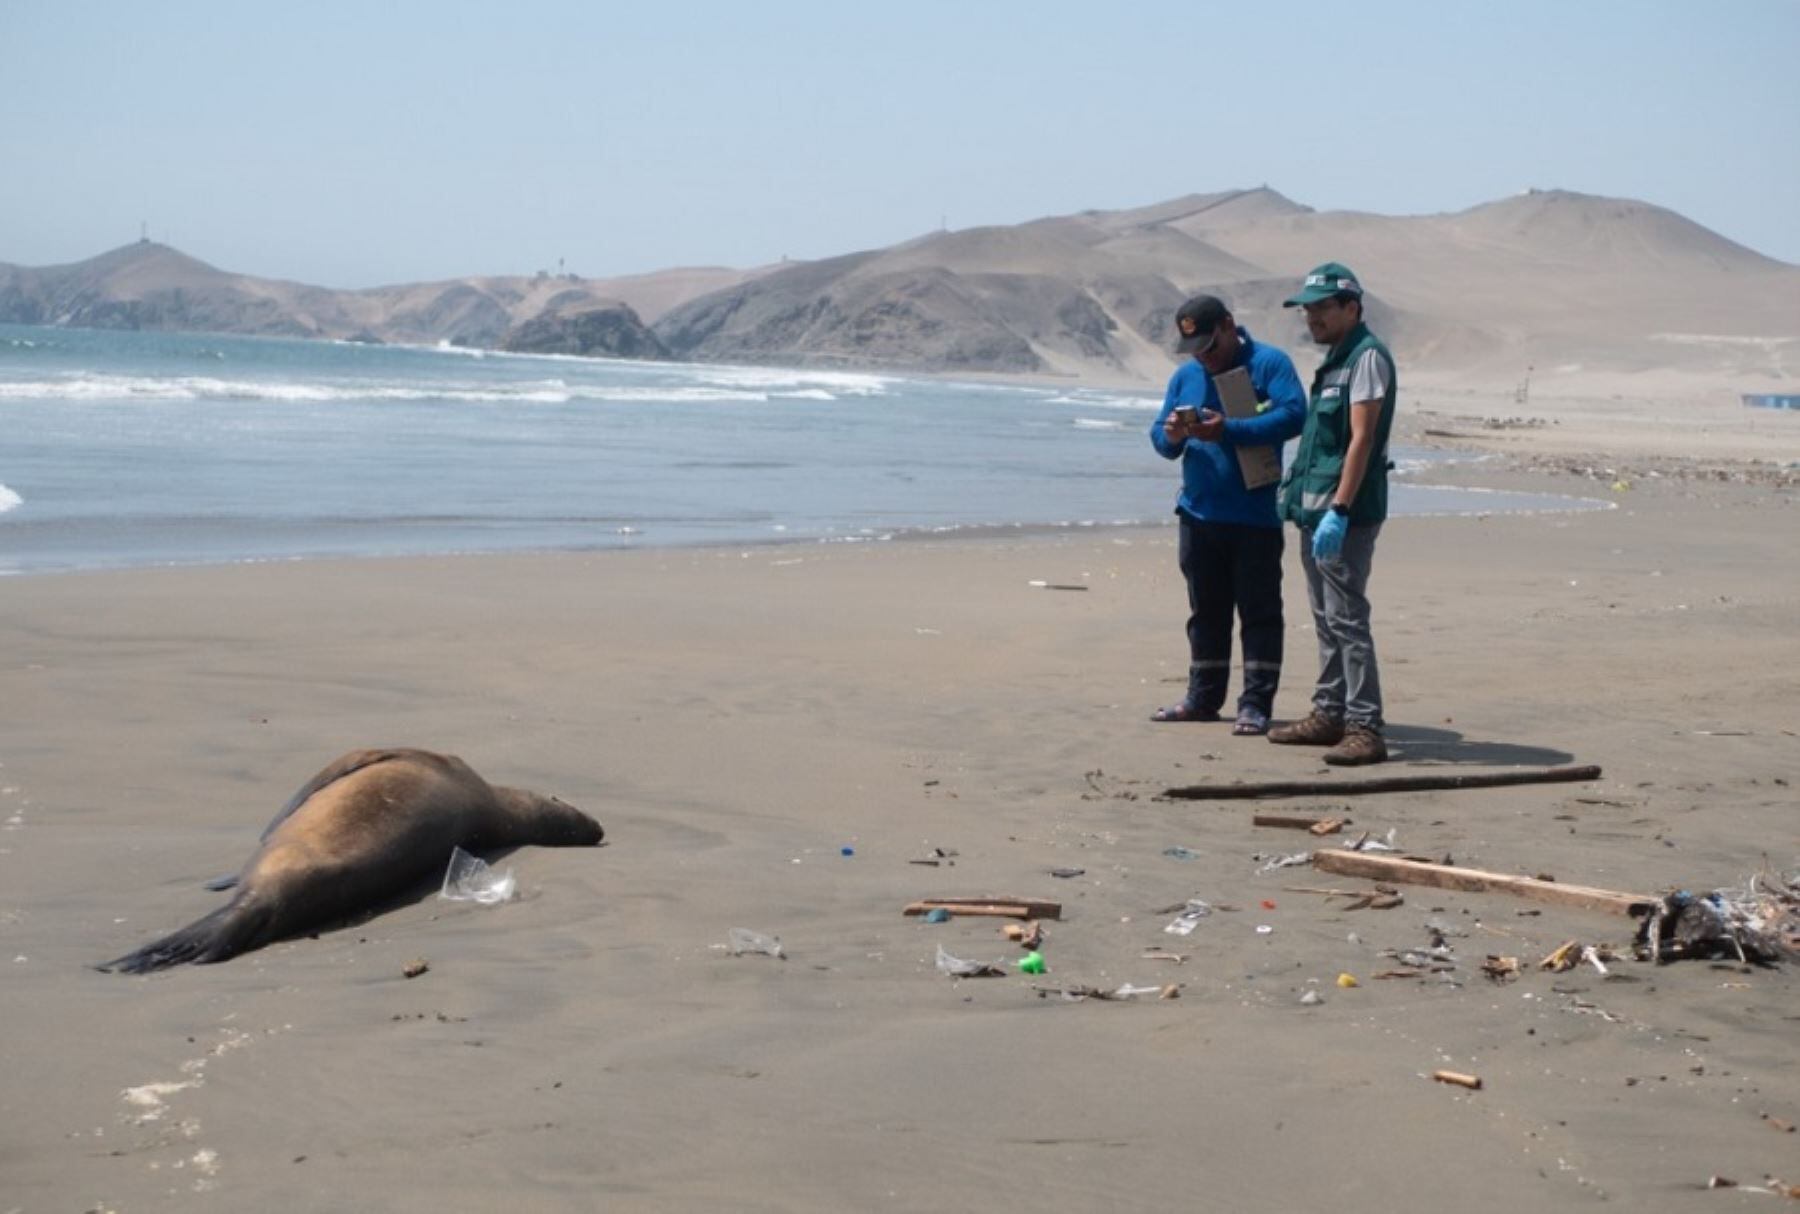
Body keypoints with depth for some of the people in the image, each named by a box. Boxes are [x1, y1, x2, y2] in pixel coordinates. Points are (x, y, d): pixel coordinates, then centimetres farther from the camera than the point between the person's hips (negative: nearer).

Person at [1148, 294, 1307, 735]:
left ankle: (1255, 704, -1)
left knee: (1259, 612, -2)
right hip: (1198, 515, 6)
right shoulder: (1185, 376, 12)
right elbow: (1159, 436, 13)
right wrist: (1170, 436, -12)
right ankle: (1203, 698, 22)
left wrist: (1229, 430, -25)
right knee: (1205, 611, 13)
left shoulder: (1269, 363, -6)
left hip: (1255, 518, -6)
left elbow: (1293, 415, -20)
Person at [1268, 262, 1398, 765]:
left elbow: (1362, 439, -19)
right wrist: (1295, 490, 17)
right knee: (1325, 619, 14)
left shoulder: (1368, 356, -11)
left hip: (1346, 514, -10)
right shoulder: (1334, 360, 19)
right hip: (1314, 511, 10)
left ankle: (1365, 728, -11)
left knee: (1347, 619, -11)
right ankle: (1329, 714, 21)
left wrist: (1338, 511, -24)